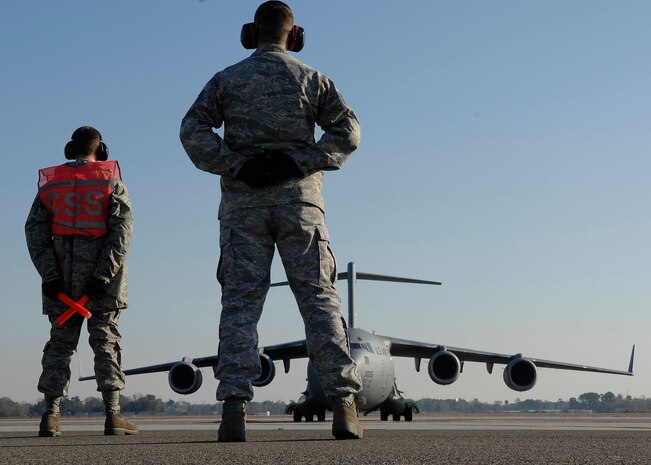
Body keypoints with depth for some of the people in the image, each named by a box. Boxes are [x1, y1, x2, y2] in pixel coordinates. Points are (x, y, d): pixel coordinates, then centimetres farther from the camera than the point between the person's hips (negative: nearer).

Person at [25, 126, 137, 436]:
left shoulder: (50, 182, 10)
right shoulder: (111, 180, 3)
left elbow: (35, 230, 0)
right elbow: (122, 226, -10)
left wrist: (49, 274, -5)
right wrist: (105, 273, -15)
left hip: (62, 274, 2)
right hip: (101, 273, -2)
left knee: (60, 342, 6)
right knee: (105, 342, 1)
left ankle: (50, 414, -1)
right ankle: (113, 414, -5)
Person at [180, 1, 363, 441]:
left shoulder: (226, 80, 8)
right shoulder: (312, 79, 9)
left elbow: (193, 130, -4)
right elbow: (347, 130, -2)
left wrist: (236, 167, -7)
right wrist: (299, 162, -8)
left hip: (243, 202, 0)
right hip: (299, 198, 0)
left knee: (240, 303, -1)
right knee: (319, 299, 0)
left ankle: (234, 408, -11)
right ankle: (344, 405, -6)